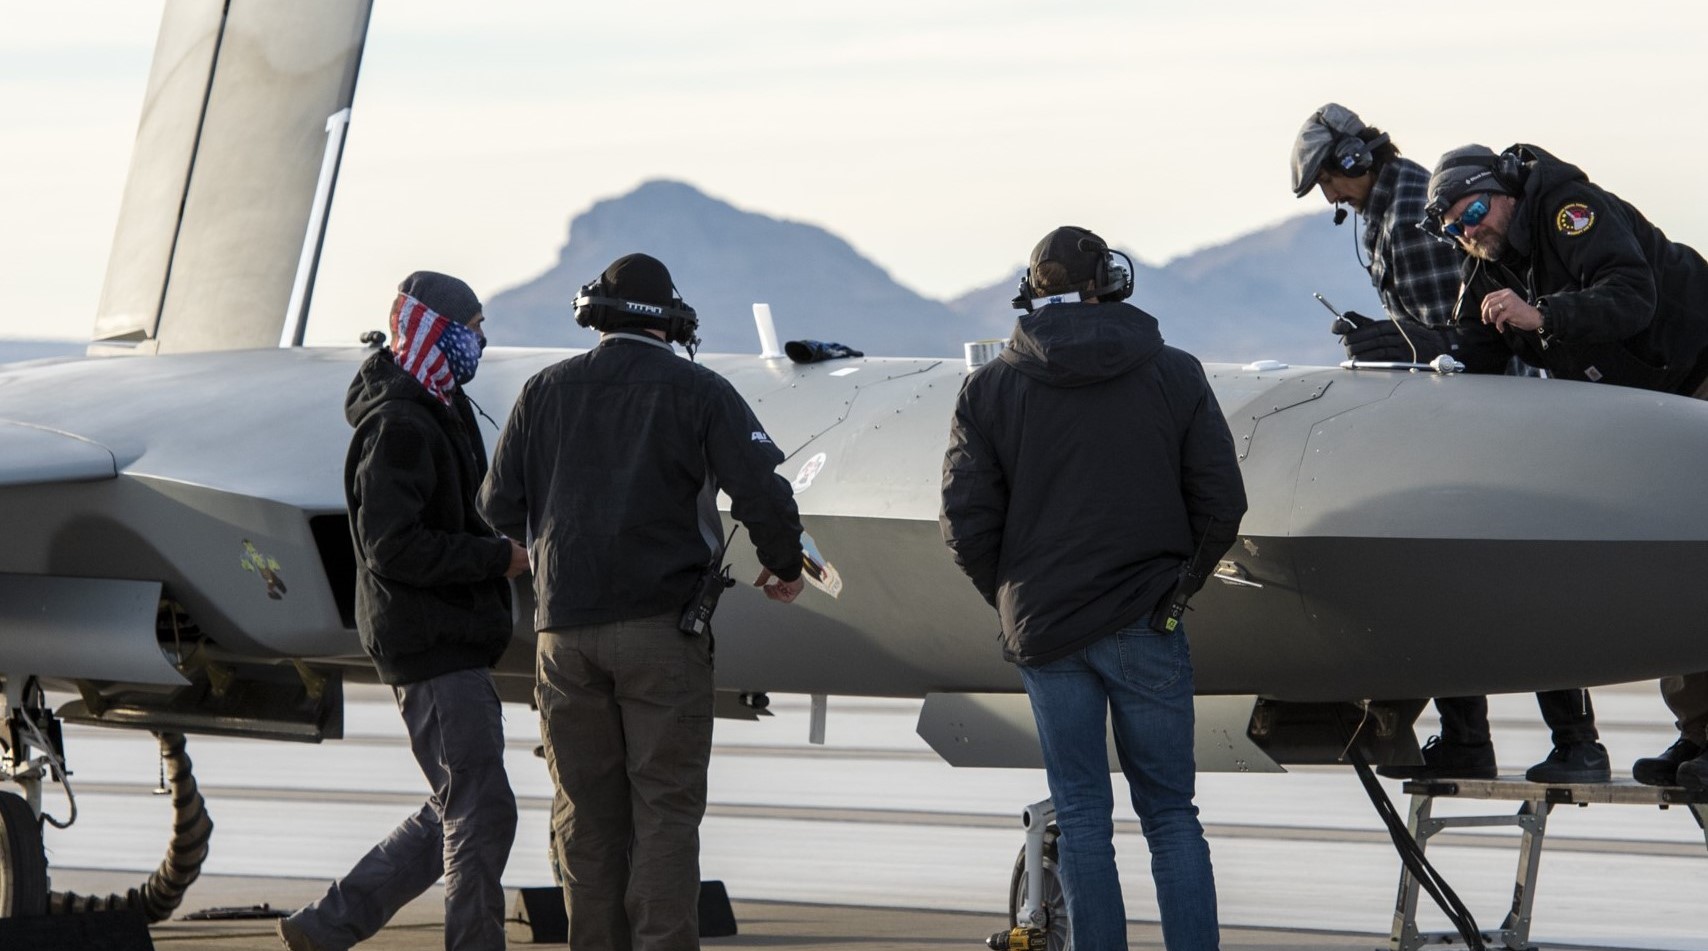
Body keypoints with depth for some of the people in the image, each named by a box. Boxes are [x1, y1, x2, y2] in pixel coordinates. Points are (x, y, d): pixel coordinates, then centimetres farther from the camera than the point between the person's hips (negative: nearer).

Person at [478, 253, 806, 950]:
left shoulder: (545, 392, 9)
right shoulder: (698, 392, 0)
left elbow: (499, 511, 10)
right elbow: (763, 495, -8)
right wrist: (783, 567, 10)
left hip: (566, 629, 3)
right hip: (662, 629, -3)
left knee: (586, 813, 8)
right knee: (666, 808, -1)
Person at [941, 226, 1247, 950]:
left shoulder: (989, 388, 1)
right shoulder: (1173, 375, 2)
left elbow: (967, 524, -1)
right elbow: (1219, 504, 1)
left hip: (1043, 627, 0)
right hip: (1146, 624, 0)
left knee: (1081, 820, 5)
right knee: (1170, 813, 6)